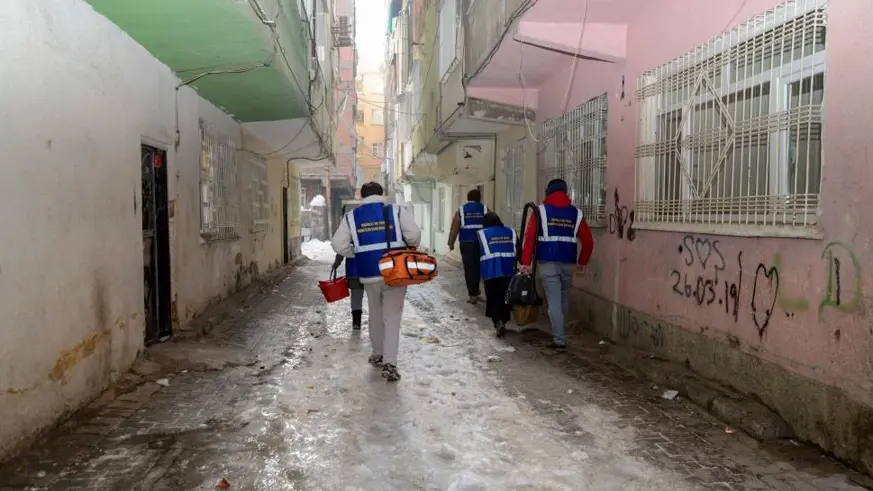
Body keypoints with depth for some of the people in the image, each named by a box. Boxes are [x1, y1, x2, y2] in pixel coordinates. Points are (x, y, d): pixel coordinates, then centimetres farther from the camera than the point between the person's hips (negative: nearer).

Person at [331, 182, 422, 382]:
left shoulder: (351, 216, 5)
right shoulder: (396, 211, -1)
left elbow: (338, 245, -1)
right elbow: (414, 235, -12)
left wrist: (358, 254, 13)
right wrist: (409, 250, 8)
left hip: (369, 275, 2)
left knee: (375, 316, 20)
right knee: (392, 317, 2)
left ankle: (378, 355, 33)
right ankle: (389, 363, -6)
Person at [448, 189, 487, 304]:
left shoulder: (461, 210, 6)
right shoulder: (485, 209, 7)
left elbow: (454, 228, 2)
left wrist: (451, 243, 8)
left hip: (466, 243, -1)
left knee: (469, 269, 1)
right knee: (478, 267, 16)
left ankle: (473, 295, -1)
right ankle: (475, 291, 24)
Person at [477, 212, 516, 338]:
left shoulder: (481, 234, 4)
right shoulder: (511, 232, 13)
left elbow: (476, 255, 4)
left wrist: (477, 272, 14)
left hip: (491, 273, -3)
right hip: (509, 272, 3)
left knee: (493, 299, 6)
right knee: (505, 298, 17)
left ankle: (498, 322, -11)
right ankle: (503, 321, 23)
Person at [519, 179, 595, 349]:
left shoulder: (541, 210, -1)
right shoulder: (576, 213, 8)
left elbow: (529, 237, -8)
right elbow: (588, 241, 8)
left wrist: (526, 262, -5)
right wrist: (583, 262, 22)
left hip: (548, 263, -3)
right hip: (568, 263, 3)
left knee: (554, 301, 0)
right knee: (564, 299, 20)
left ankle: (559, 340, -3)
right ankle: (559, 333, 34)